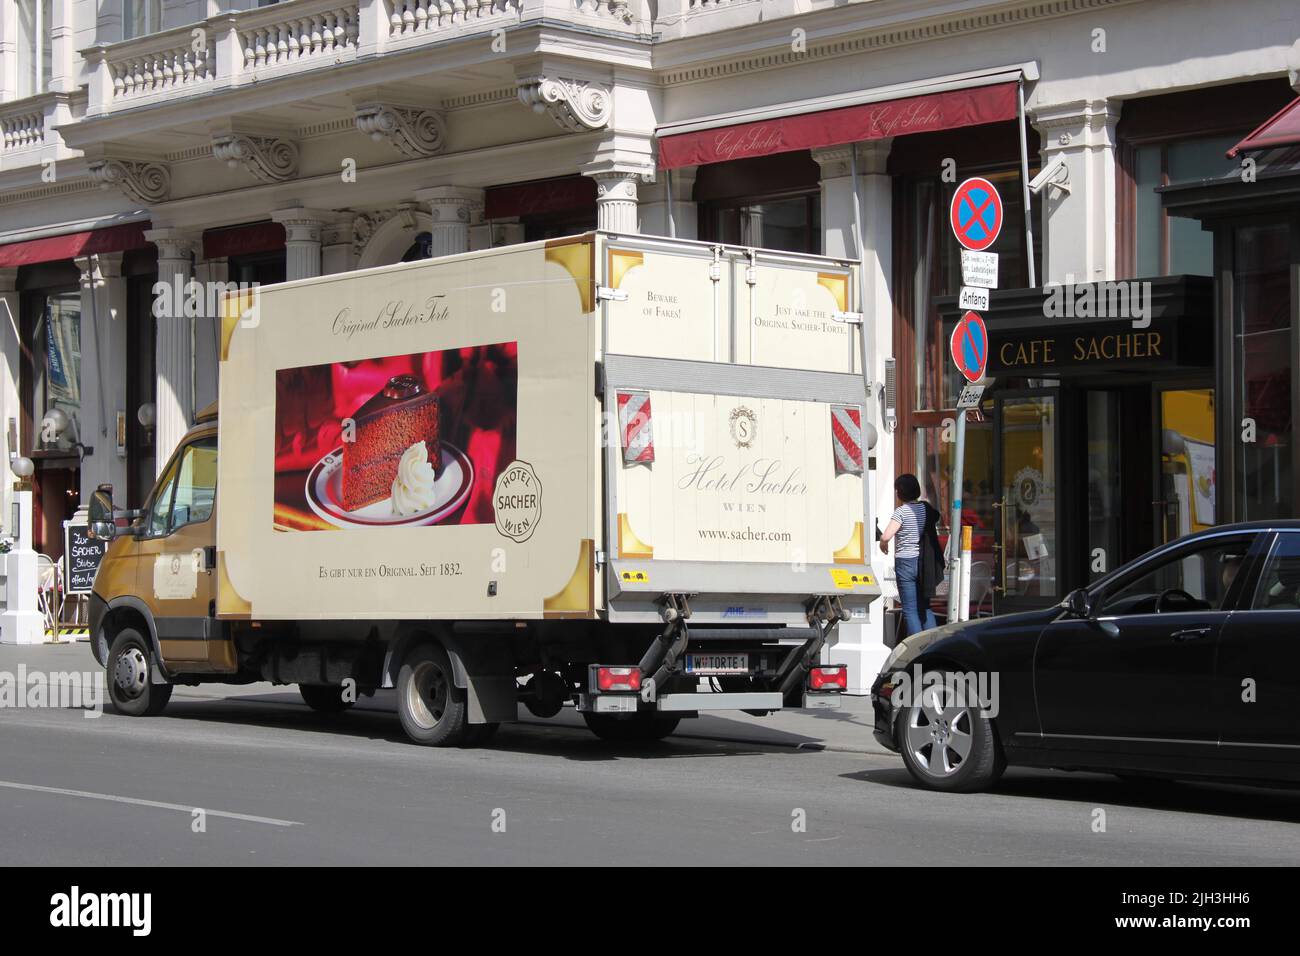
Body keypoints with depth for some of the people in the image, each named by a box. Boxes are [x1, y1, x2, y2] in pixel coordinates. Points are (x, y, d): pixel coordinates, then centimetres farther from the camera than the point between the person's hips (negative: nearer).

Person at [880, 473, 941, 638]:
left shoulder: (902, 512, -14)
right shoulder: (927, 509, 3)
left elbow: (886, 537, -23)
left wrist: (883, 544, -2)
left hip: (905, 562, -6)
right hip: (925, 563, 6)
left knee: (910, 610, 1)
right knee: (925, 608, 16)